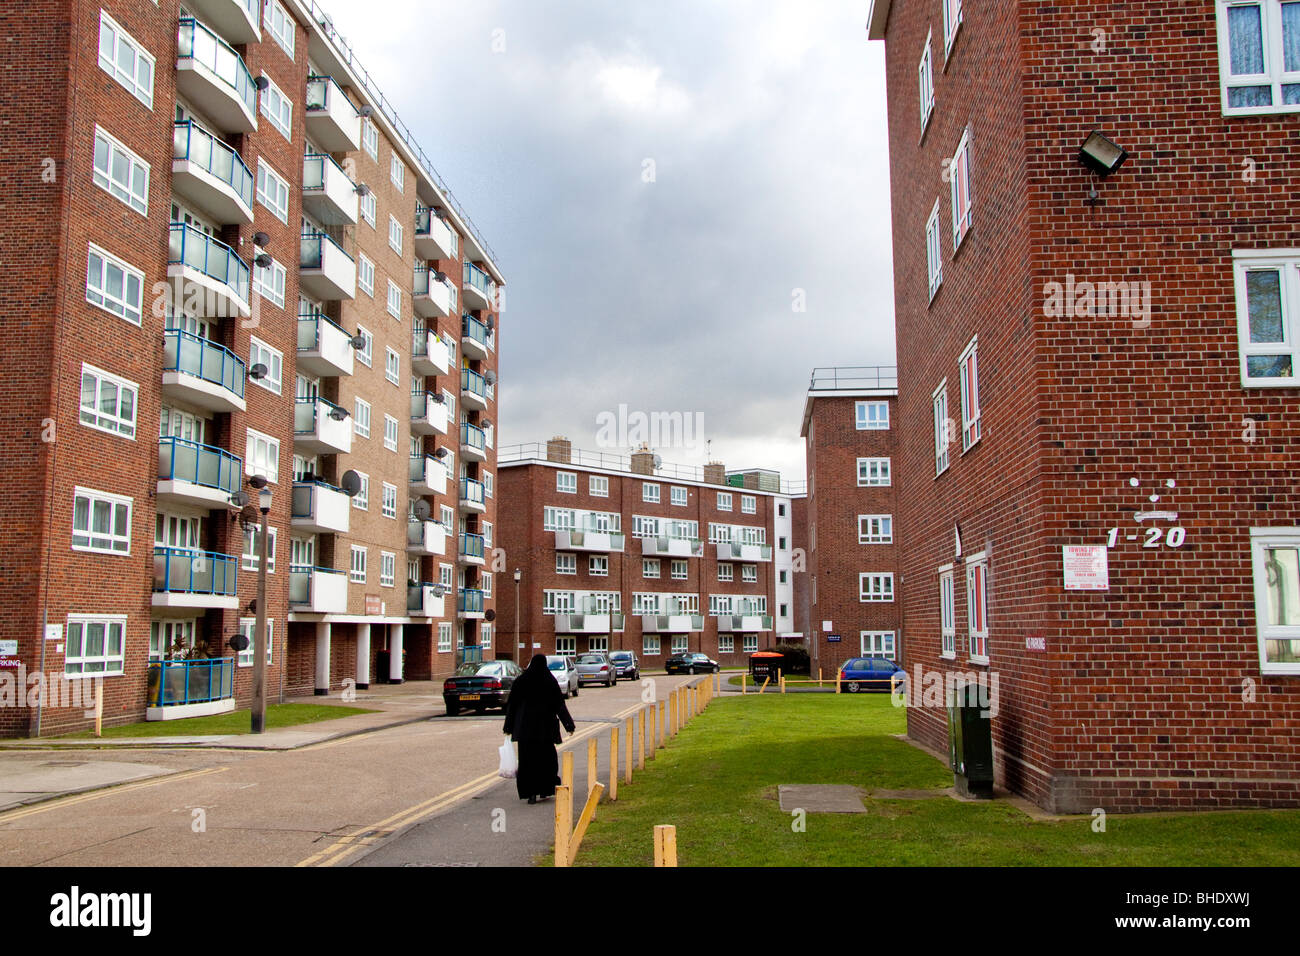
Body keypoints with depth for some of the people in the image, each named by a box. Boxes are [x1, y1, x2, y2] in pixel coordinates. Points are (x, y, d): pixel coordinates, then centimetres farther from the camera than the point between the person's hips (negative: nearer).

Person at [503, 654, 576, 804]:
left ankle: (531, 792, -3)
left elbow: (511, 704, 0)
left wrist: (508, 726, 7)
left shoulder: (520, 681, -1)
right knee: (546, 757, 14)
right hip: (545, 726, 0)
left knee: (527, 759, 4)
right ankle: (545, 790, 13)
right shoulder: (550, 681, -4)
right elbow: (559, 704, -5)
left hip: (525, 726, 0)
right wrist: (569, 724, -1)